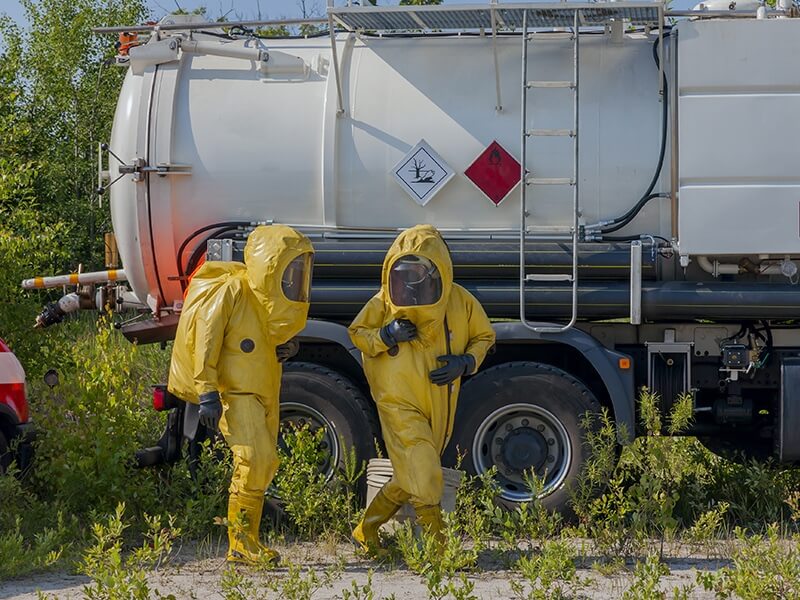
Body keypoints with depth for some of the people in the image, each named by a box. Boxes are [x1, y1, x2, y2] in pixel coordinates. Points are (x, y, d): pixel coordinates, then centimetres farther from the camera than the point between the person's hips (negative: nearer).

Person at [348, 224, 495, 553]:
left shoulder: (460, 302, -6)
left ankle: (367, 531, 33)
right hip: (399, 403, -4)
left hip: (439, 406, 4)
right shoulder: (384, 303, -10)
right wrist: (385, 337, -18)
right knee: (424, 476, -16)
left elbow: (484, 337, 8)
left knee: (409, 479, 15)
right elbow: (356, 332, 3)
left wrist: (464, 362, -12)